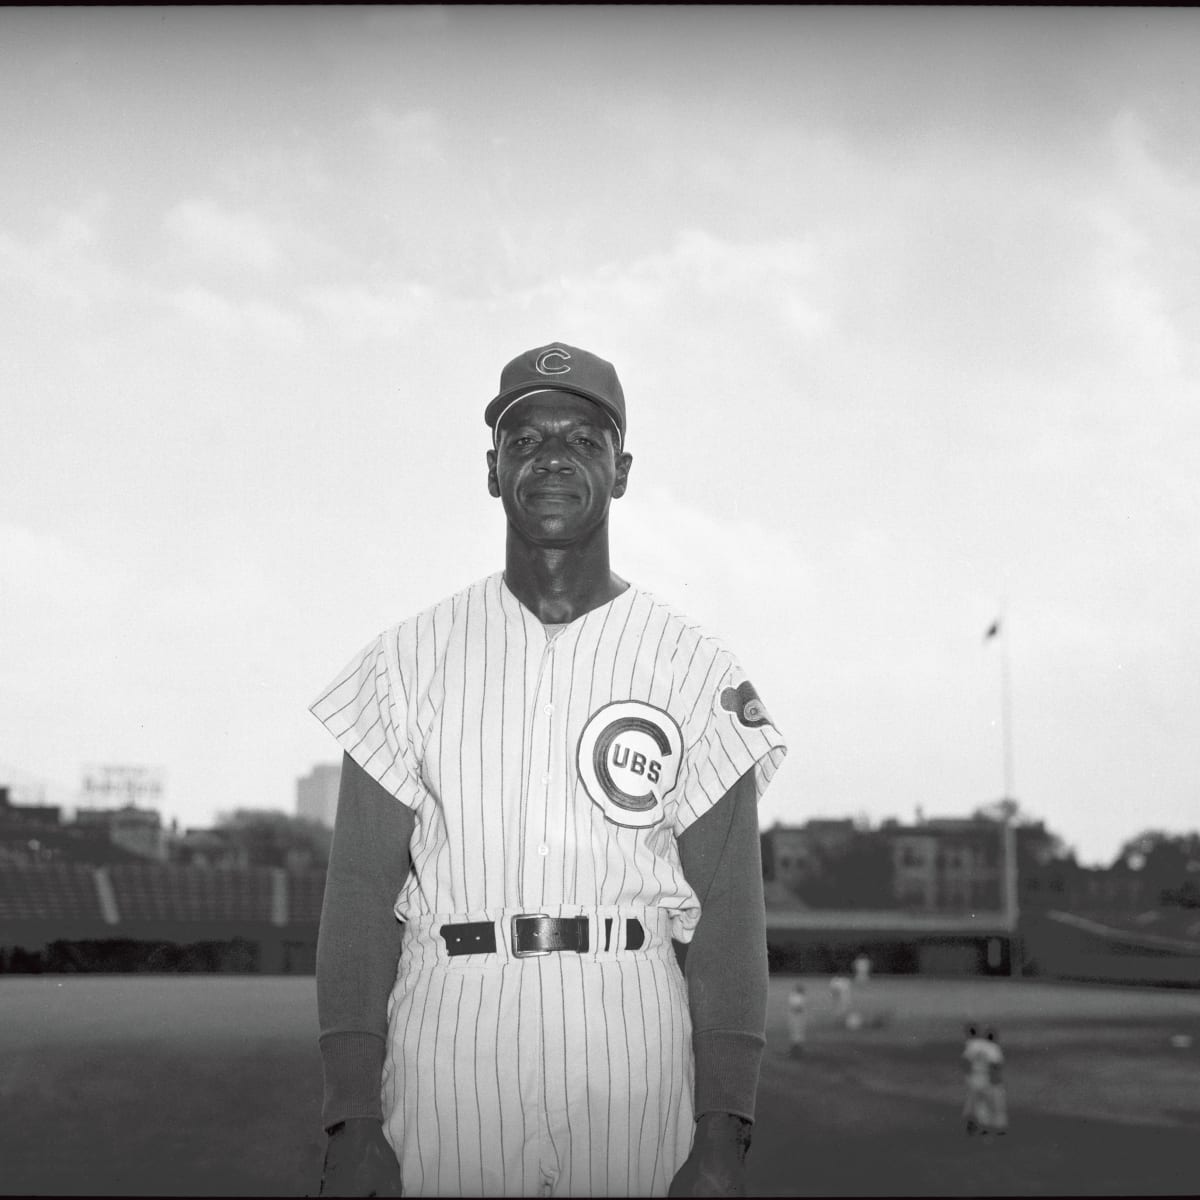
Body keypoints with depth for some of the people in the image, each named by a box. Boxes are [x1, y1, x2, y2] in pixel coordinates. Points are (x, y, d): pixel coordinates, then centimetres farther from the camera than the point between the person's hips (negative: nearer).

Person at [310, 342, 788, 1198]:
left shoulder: (697, 669, 4)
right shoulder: (411, 658, 6)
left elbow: (727, 910, 0)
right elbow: (363, 888, 2)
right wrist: (353, 1125, -8)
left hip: (634, 1043, 0)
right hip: (444, 1054, 1)